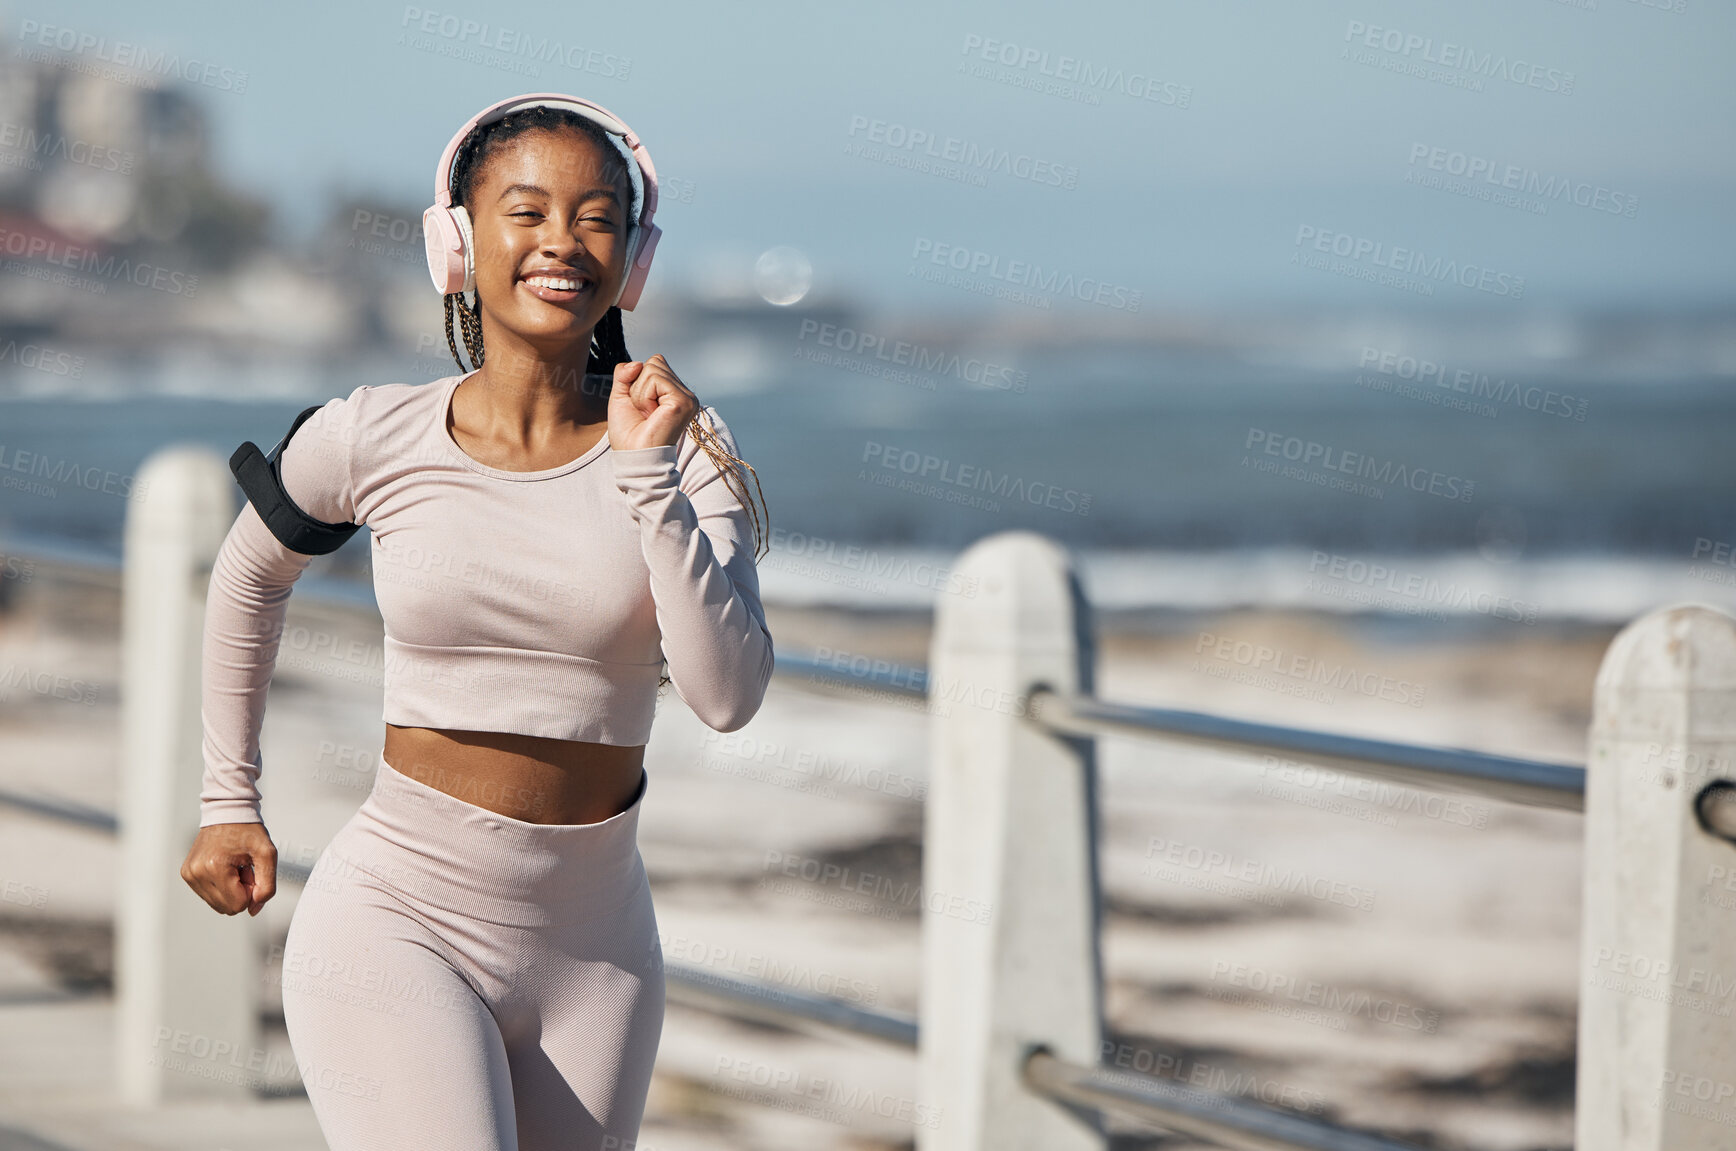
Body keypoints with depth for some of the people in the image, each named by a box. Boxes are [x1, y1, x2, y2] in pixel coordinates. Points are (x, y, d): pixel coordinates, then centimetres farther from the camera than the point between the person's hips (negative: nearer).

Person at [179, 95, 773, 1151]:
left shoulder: (684, 446, -3)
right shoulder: (372, 441, -4)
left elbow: (729, 696, -15)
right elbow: (251, 578, 17)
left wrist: (647, 475, -20)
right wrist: (230, 799, 21)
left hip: (593, 950, 3)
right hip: (400, 921, -3)